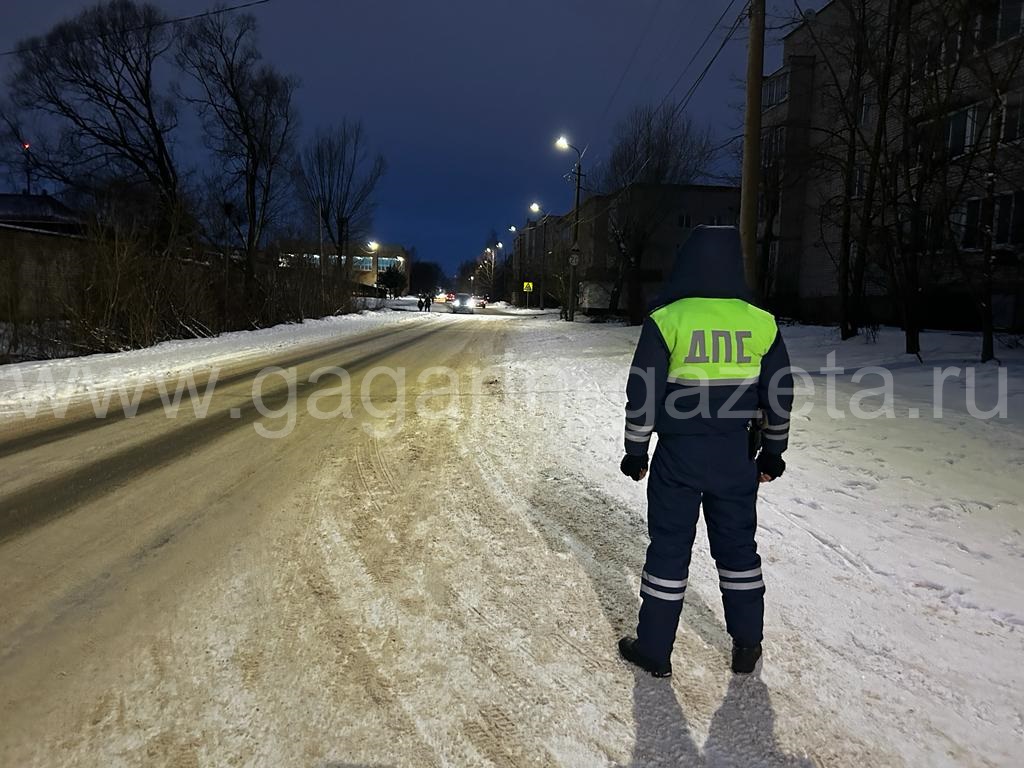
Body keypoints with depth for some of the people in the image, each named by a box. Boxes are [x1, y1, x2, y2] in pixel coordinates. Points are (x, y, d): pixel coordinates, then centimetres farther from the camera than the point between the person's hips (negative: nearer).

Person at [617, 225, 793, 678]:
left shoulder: (667, 320, -9)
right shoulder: (761, 323, 0)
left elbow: (642, 395, -8)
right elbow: (779, 397, 6)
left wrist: (635, 452, 2)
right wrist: (773, 452, 17)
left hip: (678, 455, -3)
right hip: (737, 457, 3)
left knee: (669, 548, 8)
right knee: (737, 546, 17)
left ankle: (654, 650, 18)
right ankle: (747, 645, 29)